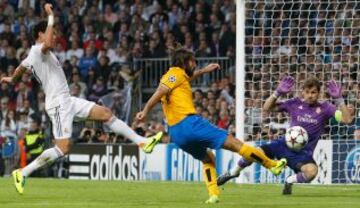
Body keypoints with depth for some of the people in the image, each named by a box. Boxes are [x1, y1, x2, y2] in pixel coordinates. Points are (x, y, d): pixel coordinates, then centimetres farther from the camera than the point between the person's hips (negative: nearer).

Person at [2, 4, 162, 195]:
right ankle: (22, 173, -5)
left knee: (105, 113, 5)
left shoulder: (34, 55, 17)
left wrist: (12, 79, 58)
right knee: (63, 148, -13)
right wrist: (51, 17, -28)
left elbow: (21, 67, 37)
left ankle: (141, 141, 6)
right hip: (58, 104, -10)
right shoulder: (38, 50, -13)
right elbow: (47, 44, -38)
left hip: (68, 100, 10)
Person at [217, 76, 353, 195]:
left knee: (312, 171, -35)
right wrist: (278, 93, -11)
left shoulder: (324, 108, -4)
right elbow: (267, 108, 5)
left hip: (303, 153, -1)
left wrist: (338, 99, -24)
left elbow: (347, 119, -15)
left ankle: (290, 181, 1)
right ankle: (233, 173, 15)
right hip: (284, 144, 1)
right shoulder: (295, 104, 1)